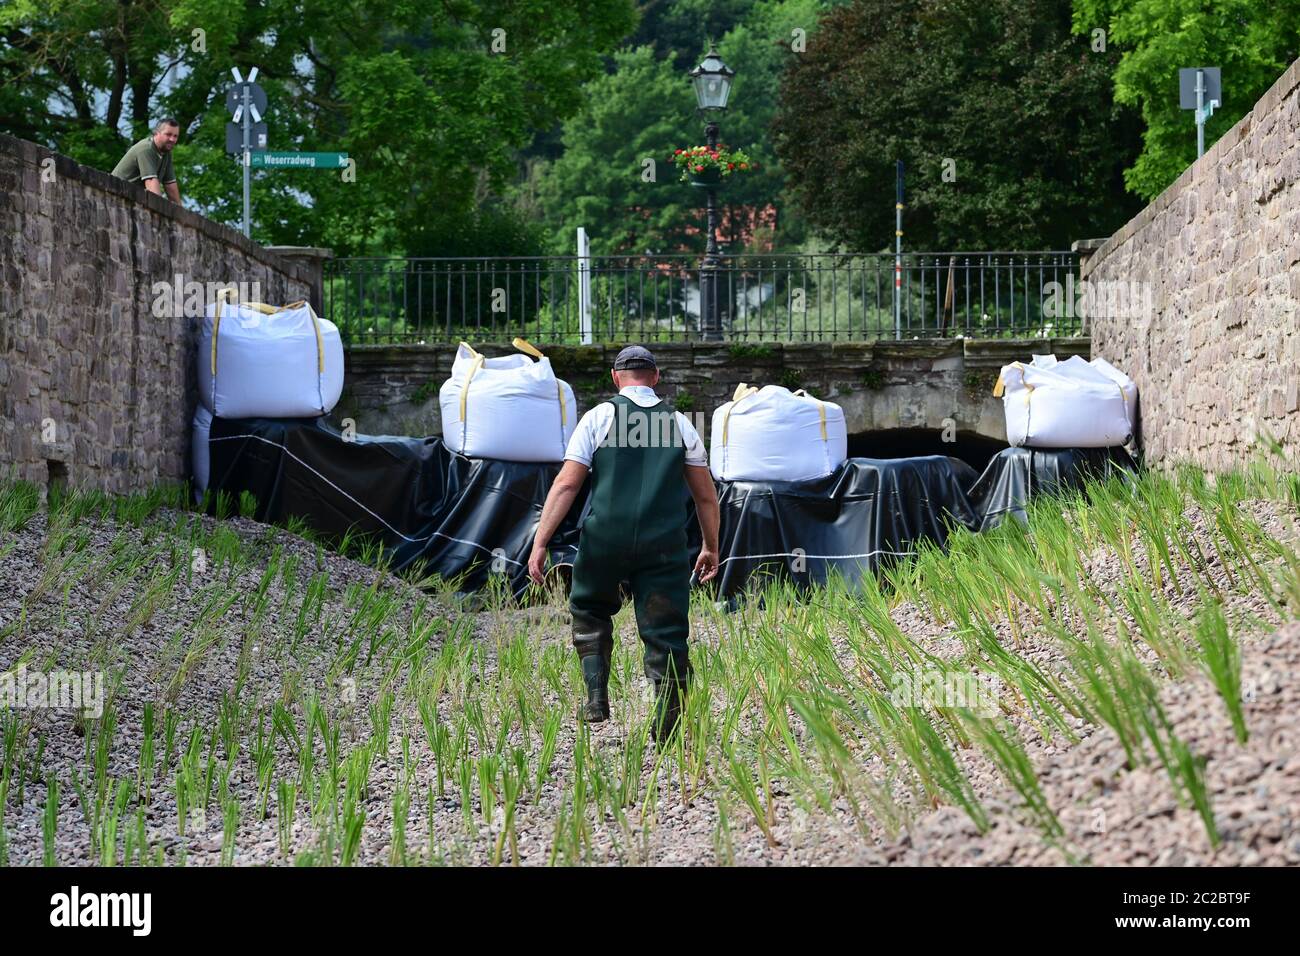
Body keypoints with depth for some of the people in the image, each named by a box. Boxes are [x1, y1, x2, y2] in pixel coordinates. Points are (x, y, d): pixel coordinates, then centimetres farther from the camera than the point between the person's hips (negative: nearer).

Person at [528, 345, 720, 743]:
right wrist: (711, 547, 26)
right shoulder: (680, 424, 11)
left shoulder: (599, 417, 3)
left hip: (605, 539, -1)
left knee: (590, 612, 22)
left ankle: (596, 696, 9)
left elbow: (566, 484, -3)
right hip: (663, 546, 1)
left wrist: (540, 542, -3)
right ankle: (667, 727, 1)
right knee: (665, 633, 4)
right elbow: (705, 495, 14)